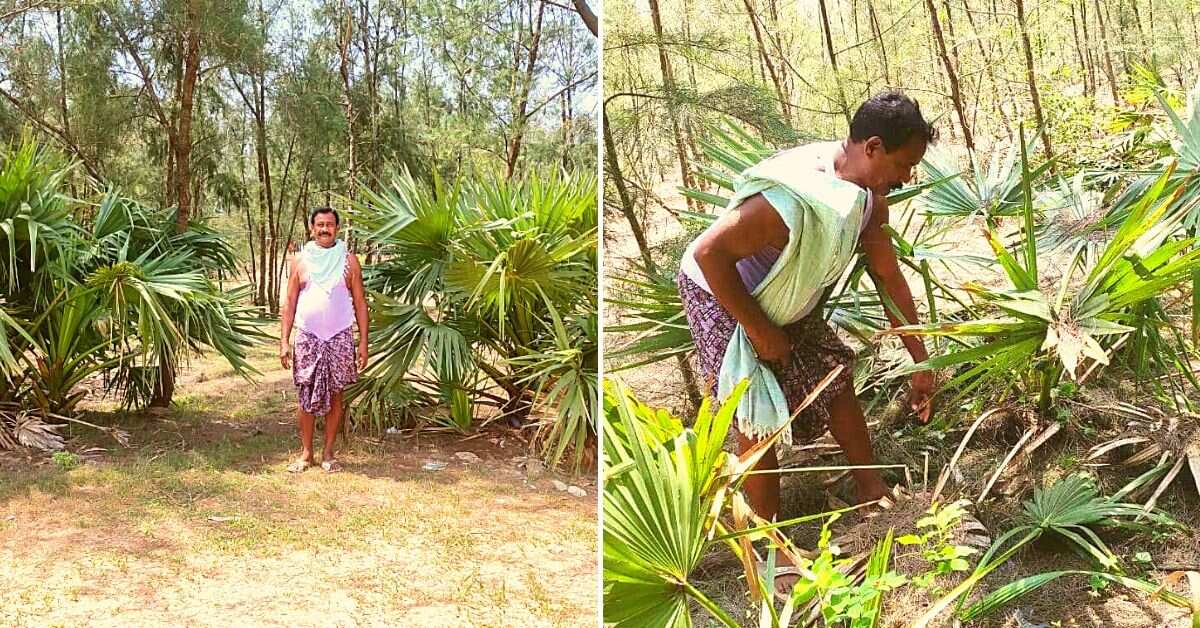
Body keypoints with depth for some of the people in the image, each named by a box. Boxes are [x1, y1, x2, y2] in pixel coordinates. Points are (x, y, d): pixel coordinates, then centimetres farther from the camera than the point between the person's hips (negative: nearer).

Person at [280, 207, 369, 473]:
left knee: (335, 395, 4)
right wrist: (284, 341, -2)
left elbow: (360, 303, 3)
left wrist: (363, 342, -2)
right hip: (307, 338, 0)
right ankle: (306, 453, 15)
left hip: (340, 338, 0)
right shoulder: (301, 260, 5)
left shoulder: (348, 261, 3)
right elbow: (290, 302, 6)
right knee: (307, 396, 3)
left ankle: (328, 452, 15)